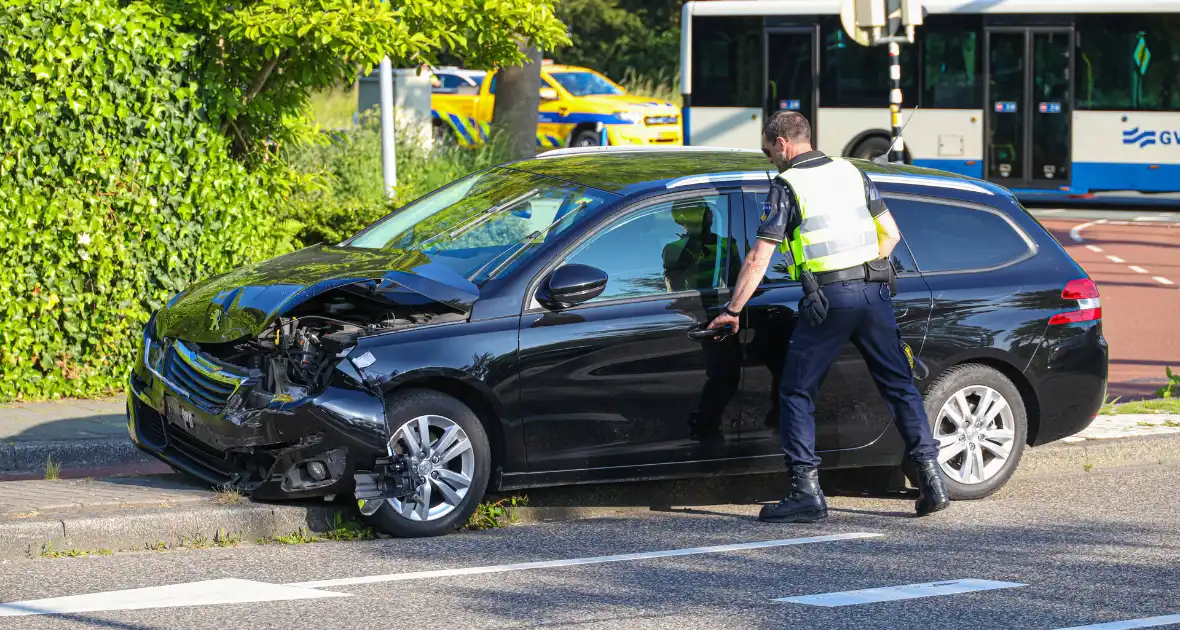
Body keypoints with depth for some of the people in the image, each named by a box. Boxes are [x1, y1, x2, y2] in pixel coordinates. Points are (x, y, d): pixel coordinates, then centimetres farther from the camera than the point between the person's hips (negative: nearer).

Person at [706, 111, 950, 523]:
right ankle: (931, 479, 7)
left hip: (827, 298, -5)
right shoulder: (851, 172, 14)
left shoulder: (785, 186, -2)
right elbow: (890, 233, 15)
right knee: (900, 385, 12)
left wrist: (732, 311, 3)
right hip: (873, 291, 5)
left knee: (796, 393, 5)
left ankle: (807, 492, -3)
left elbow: (758, 261, -5)